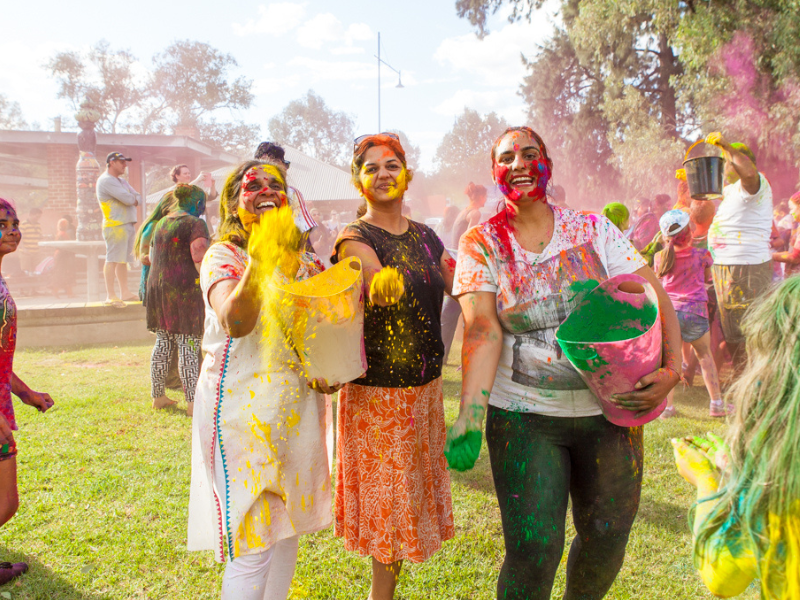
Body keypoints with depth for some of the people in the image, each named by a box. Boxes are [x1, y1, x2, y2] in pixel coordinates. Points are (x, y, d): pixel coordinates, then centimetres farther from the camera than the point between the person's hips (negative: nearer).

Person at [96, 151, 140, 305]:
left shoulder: (121, 181, 24)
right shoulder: (106, 180, -8)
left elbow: (137, 197, 17)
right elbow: (127, 199, -17)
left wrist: (132, 200, -4)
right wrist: (133, 199, 4)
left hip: (128, 224, 10)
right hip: (115, 225, -10)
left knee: (123, 260, 11)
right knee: (113, 259, -11)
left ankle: (124, 293, 14)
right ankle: (110, 296, -12)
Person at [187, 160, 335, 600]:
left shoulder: (302, 260, 10)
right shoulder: (222, 256, -6)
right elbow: (234, 322, -25)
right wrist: (260, 259, -33)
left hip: (297, 409, 6)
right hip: (242, 410, -5)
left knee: (288, 529, 16)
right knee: (252, 542, -3)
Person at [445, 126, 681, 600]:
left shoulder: (594, 229, 2)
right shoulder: (481, 244, -2)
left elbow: (655, 298, 0)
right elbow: (482, 328, -14)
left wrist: (672, 369, -15)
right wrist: (471, 414, -26)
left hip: (609, 409, 2)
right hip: (524, 415, -2)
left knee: (607, 538, 11)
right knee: (533, 549, -6)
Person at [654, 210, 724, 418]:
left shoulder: (660, 257, 2)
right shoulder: (702, 255, -1)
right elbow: (708, 278, 15)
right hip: (695, 311, -1)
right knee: (705, 356, 15)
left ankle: (667, 406, 3)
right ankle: (716, 403, 18)